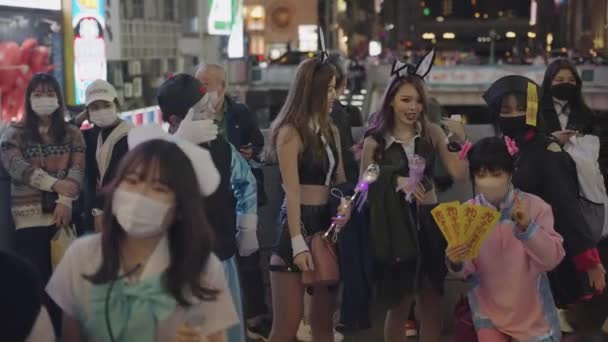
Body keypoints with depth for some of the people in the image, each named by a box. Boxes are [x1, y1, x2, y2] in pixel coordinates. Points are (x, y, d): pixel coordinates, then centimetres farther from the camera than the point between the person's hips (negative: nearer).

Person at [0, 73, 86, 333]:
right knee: (36, 279, -3)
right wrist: (55, 184, -24)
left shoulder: (72, 134, 12)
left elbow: (78, 169, -1)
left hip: (65, 214, 2)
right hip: (30, 217, -1)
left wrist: (66, 200, -19)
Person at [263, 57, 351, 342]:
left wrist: (346, 205, -4)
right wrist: (297, 243, -21)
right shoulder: (290, 132, -10)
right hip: (299, 224, -7)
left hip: (327, 225, 8)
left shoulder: (331, 131, 13)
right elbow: (291, 191, -16)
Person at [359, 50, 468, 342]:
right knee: (400, 302, 8)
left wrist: (461, 140, -17)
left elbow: (459, 174, -5)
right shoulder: (375, 140, -5)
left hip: (429, 220, 2)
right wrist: (394, 182, -15)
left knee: (431, 301, 11)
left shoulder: (432, 133, 0)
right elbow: (366, 187, -1)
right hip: (395, 223, -2)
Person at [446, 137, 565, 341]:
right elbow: (468, 271, -7)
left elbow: (552, 259, -16)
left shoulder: (535, 206, -11)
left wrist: (527, 227, -29)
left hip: (530, 309, 0)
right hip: (488, 309, 1)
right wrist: (457, 264, -29)